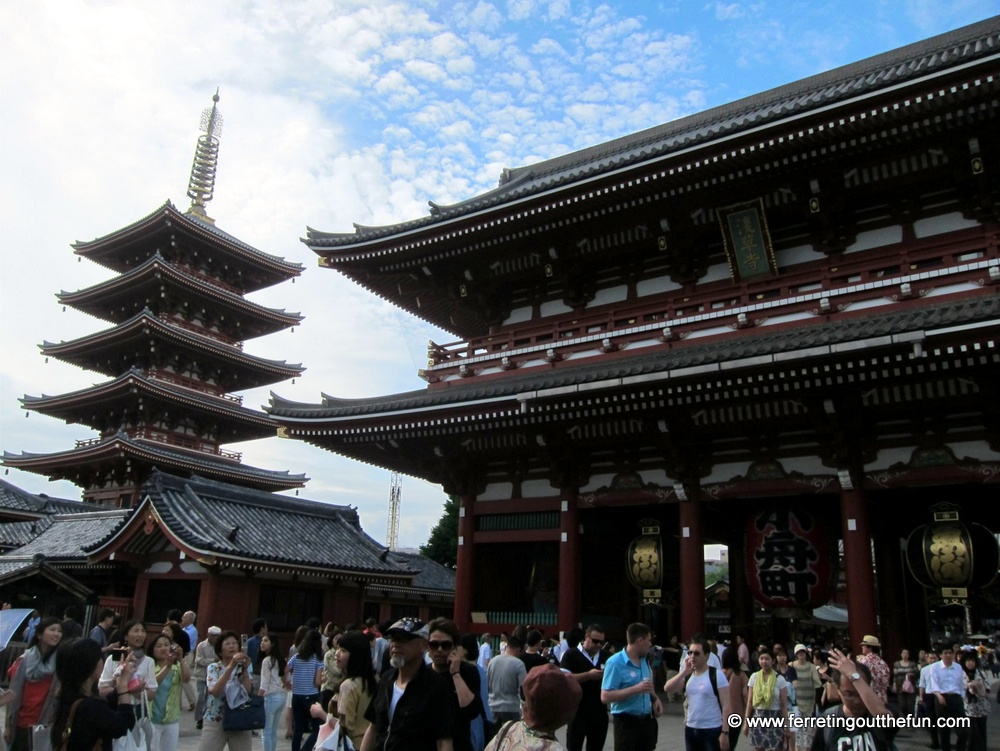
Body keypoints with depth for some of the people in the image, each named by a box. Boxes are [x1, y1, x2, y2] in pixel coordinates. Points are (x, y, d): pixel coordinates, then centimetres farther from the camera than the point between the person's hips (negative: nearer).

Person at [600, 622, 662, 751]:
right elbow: (605, 697, -21)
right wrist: (635, 689, -26)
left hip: (646, 720, 7)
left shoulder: (644, 660, 10)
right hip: (626, 722, -7)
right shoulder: (615, 662, -15)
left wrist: (655, 699, 2)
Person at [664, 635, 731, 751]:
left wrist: (724, 732, -16)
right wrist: (684, 672, -12)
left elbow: (726, 706, -11)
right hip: (691, 729, 6)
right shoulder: (688, 675, 8)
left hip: (711, 730, -6)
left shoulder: (717, 675, -10)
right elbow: (667, 689, -5)